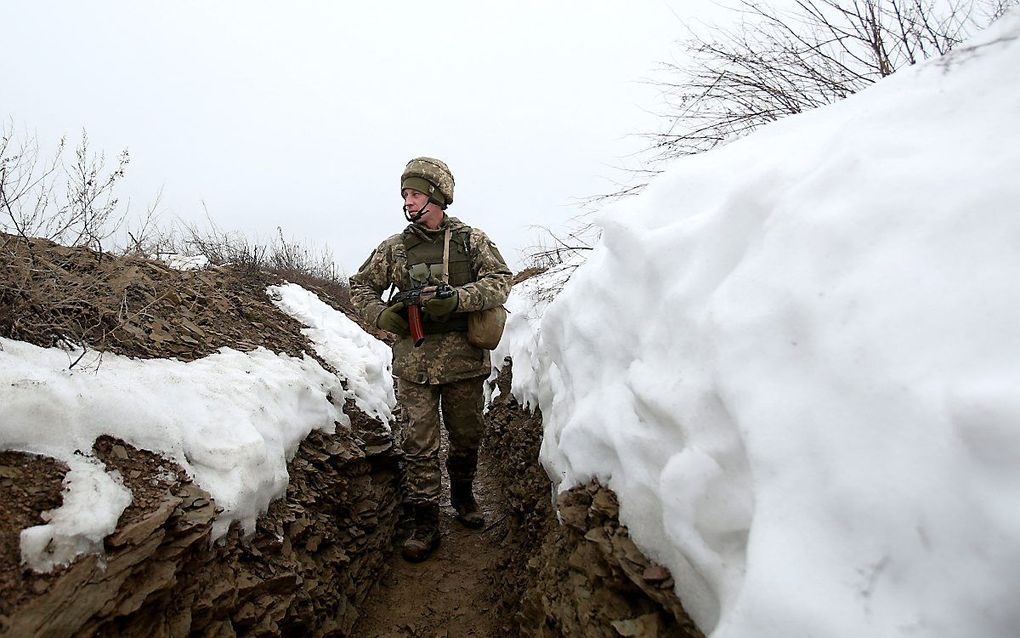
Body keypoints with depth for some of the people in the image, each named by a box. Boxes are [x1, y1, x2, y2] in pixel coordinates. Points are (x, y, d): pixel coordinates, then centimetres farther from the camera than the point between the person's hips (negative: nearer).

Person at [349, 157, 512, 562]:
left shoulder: (471, 239, 2)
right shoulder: (394, 248, 6)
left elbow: (500, 280, -7)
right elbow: (360, 286, 13)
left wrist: (457, 299, -21)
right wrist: (381, 315, -7)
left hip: (463, 359, 0)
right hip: (414, 363, 0)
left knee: (467, 436, 15)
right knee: (420, 444, 3)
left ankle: (462, 495, 40)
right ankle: (425, 523, 17)